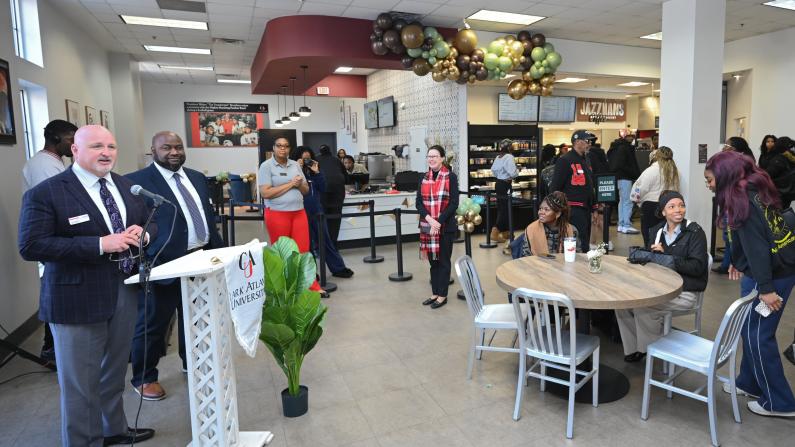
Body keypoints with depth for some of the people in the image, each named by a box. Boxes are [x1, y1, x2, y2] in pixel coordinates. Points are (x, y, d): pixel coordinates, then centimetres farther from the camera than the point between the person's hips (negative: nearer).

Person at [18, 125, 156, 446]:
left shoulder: (127, 187, 7)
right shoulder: (45, 194, -12)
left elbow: (144, 223, 16)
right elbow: (31, 246, -20)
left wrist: (140, 233, -9)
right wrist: (100, 244, -27)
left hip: (124, 293, 6)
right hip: (78, 300, -6)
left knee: (114, 373, 23)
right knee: (81, 384, 7)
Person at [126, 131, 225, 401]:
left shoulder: (197, 178, 12)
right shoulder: (137, 182, -10)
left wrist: (218, 250, 13)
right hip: (164, 264, -6)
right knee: (152, 323, 8)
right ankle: (143, 378, 28)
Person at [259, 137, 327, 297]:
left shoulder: (295, 164, 12)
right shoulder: (266, 166, -4)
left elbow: (306, 190, 15)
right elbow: (265, 193, -14)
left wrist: (300, 185, -8)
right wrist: (290, 184, -13)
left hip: (299, 212, 4)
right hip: (277, 214, -4)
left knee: (303, 251, 5)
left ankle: (312, 286, 11)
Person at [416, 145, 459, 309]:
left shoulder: (451, 177, -5)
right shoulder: (424, 178, 8)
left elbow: (454, 203, -10)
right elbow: (419, 202, 4)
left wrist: (439, 221, -18)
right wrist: (429, 219, -13)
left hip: (445, 226, -4)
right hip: (427, 226, 4)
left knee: (443, 260, 5)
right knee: (432, 260, 11)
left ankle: (442, 295, 15)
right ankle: (435, 293, 23)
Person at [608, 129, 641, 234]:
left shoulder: (616, 147, 16)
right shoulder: (623, 148, -13)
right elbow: (622, 166, -21)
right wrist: (635, 174, -14)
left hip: (619, 177, 10)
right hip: (625, 178, -10)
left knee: (622, 201, 14)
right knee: (628, 201, -9)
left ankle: (621, 225, 19)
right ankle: (627, 226, -10)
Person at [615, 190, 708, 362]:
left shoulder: (695, 232, -8)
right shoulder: (656, 231, 8)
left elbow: (697, 266, -16)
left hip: (685, 292, -6)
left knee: (643, 307, -26)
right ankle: (633, 348, 3)